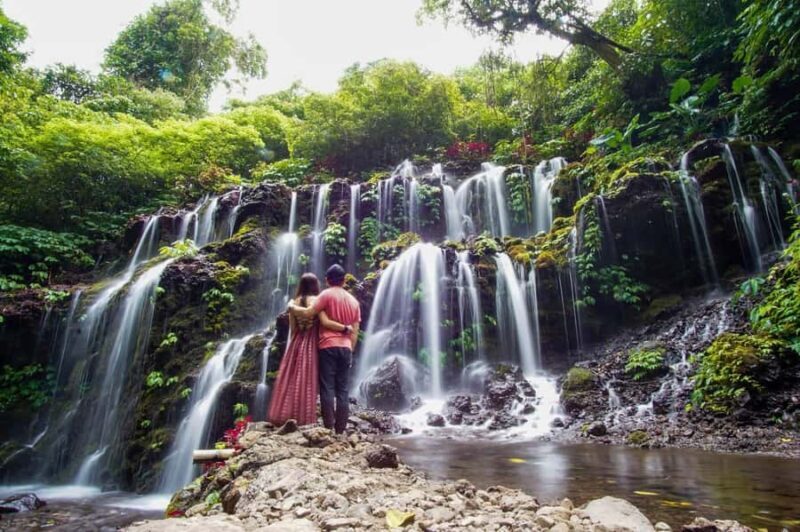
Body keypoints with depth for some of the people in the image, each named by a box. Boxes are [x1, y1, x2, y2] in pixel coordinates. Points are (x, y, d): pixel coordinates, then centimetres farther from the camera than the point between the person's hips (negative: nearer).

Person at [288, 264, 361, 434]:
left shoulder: (327, 294, -1)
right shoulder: (354, 301, 15)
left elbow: (307, 313, -9)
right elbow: (354, 332, 13)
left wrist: (292, 306, 7)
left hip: (328, 347, -4)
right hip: (346, 348, 5)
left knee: (327, 389, -2)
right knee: (343, 391, 6)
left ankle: (329, 429, -2)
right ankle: (340, 430, 7)